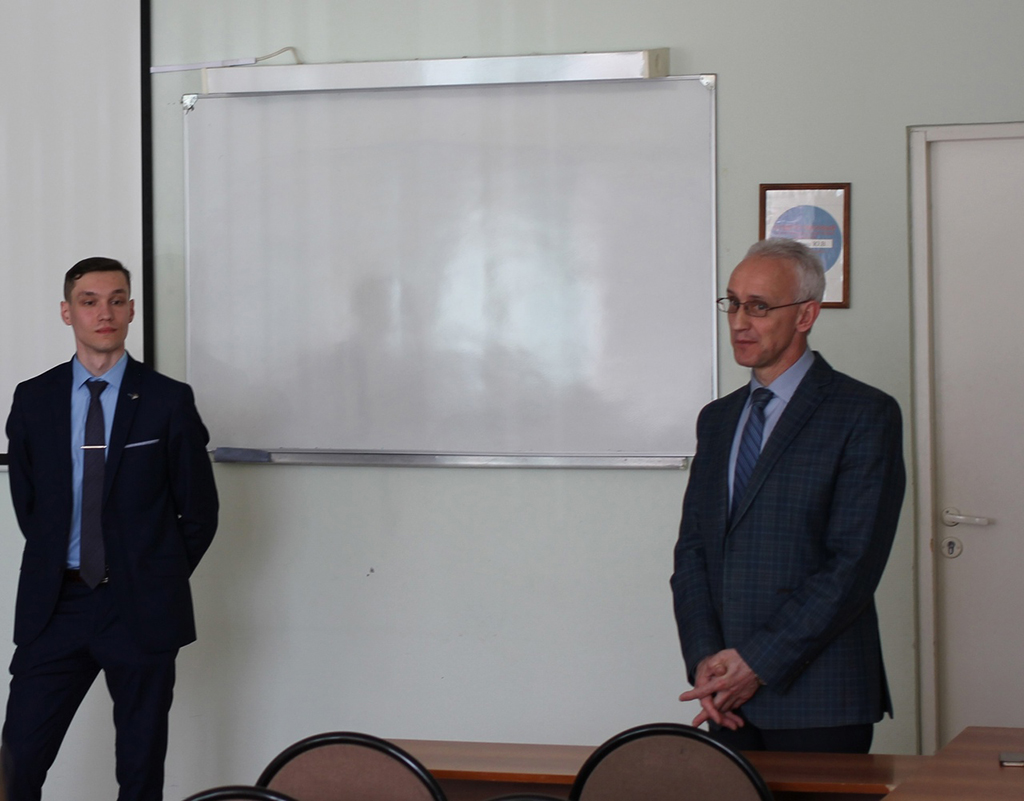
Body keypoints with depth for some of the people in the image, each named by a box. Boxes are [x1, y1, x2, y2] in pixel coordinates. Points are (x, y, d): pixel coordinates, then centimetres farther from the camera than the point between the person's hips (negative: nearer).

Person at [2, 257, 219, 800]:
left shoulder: (168, 401, -2)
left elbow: (200, 511, 4)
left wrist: (159, 578, 6)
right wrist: (54, 568, 10)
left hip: (142, 611, -2)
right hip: (55, 607, 2)